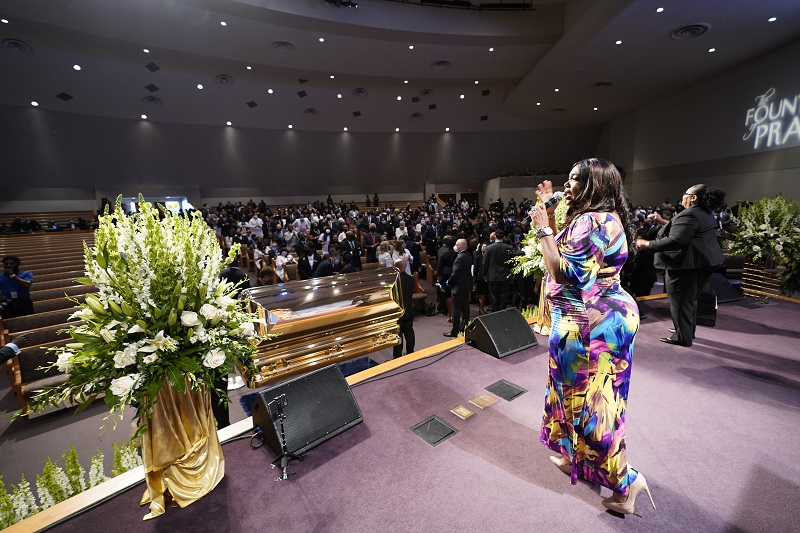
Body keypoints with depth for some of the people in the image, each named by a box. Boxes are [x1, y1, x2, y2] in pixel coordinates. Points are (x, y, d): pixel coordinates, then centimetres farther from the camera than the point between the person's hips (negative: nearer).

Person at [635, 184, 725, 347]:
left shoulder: (688, 215, -18)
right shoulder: (707, 214, 16)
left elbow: (675, 241, -27)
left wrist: (648, 244, -22)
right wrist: (661, 221, 30)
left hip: (688, 263, -10)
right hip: (704, 261, 10)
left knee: (680, 300, -1)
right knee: (689, 299, 20)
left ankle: (682, 337, 7)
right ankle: (688, 330, 32)